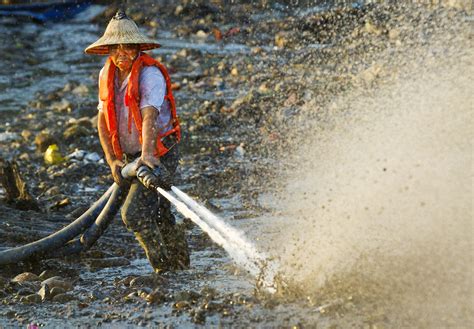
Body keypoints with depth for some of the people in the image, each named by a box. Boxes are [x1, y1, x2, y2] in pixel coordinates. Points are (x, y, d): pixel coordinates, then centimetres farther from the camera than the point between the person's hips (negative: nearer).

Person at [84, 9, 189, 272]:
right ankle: (181, 267, 34)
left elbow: (150, 116, -34)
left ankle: (165, 268, -2)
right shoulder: (106, 75, 3)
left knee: (134, 213, -18)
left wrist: (147, 154, -47)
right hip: (129, 157, 7)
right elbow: (103, 120, 6)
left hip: (159, 155, -7)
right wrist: (112, 160, -4)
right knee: (159, 217, 16)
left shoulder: (150, 74, -19)